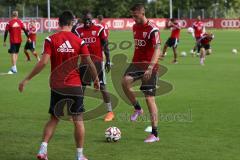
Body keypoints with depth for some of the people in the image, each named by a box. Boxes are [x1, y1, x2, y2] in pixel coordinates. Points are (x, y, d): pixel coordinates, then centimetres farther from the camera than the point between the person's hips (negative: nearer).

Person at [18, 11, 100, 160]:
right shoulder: (79, 41, -3)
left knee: (54, 119, 15)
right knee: (78, 120, 8)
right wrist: (96, 79, 15)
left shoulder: (51, 40, -6)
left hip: (57, 86, 1)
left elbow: (43, 62, -14)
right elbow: (89, 62, -2)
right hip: (75, 86, -1)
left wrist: (27, 79, -10)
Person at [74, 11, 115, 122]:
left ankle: (110, 112, 5)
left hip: (97, 61, -3)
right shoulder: (78, 30, 4)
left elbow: (105, 45, 0)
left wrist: (108, 61, -2)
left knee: (102, 87, -3)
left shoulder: (99, 29, -4)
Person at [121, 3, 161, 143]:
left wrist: (150, 68, -34)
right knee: (125, 81, -24)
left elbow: (157, 49, -24)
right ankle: (137, 108, 0)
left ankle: (155, 134, 4)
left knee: (150, 99, -4)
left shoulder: (152, 29, -15)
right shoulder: (135, 27, 9)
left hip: (149, 66, -6)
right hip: (137, 63, 6)